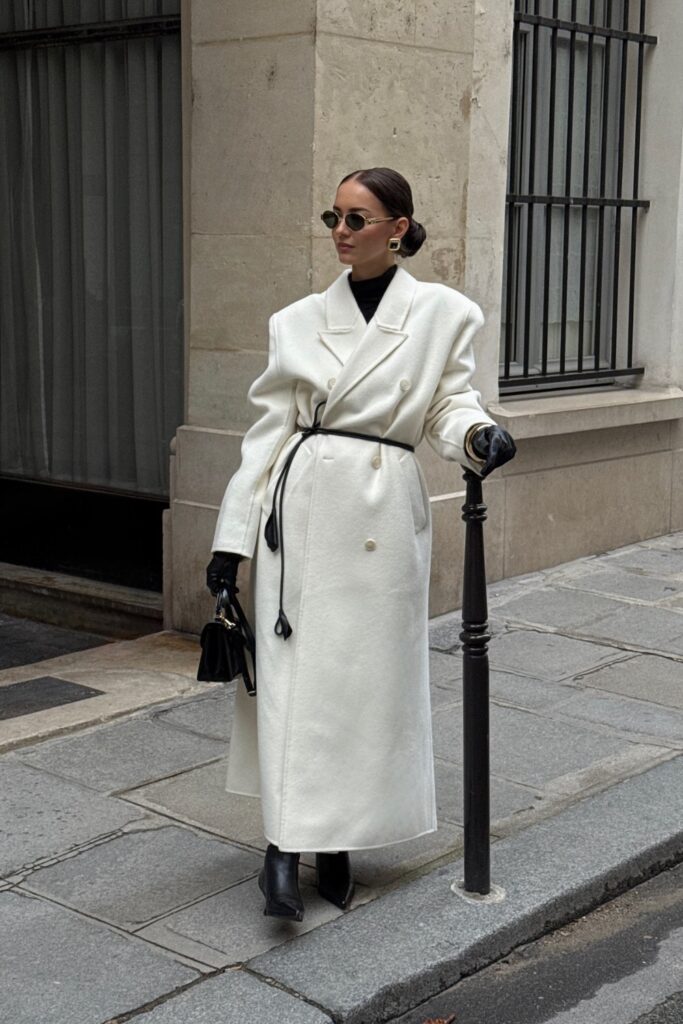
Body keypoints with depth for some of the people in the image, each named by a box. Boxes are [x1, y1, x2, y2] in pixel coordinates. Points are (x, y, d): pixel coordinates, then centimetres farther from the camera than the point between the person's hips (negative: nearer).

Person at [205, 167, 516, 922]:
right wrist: (232, 536, 5)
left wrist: (478, 436, -19)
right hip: (299, 505, 1)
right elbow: (270, 429, 6)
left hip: (382, 515, -1)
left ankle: (336, 841, 20)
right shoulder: (298, 321, 6)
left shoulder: (442, 313, 2)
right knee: (293, 677, -3)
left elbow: (448, 404, 6)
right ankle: (285, 847, 0)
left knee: (366, 680, 5)